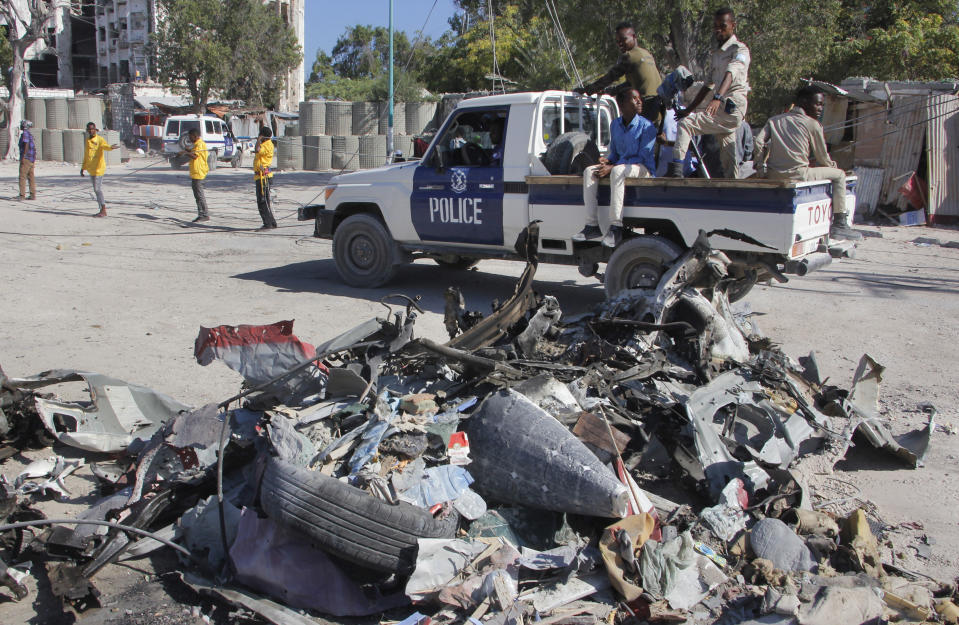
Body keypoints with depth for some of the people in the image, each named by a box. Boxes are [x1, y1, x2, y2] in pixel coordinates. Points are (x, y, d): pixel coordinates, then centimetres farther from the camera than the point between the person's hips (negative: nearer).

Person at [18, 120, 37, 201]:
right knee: (31, 177, 8)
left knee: (22, 177, -9)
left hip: (26, 158, -9)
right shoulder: (30, 134, 19)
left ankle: (22, 195, -12)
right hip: (32, 159, 9)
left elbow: (26, 145, -20)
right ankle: (33, 195, 6)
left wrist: (23, 157, -22)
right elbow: (34, 148, 20)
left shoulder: (25, 133, -9)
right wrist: (34, 160, 23)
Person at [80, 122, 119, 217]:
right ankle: (102, 210, 15)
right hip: (91, 169, 8)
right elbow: (86, 156, 22)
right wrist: (82, 168, 24)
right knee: (97, 190, 10)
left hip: (98, 168, -8)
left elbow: (105, 146, -27)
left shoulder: (100, 139, -7)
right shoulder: (87, 141, 14)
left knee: (97, 189, -10)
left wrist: (110, 147, -51)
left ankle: (103, 211, -7)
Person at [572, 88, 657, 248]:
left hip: (643, 169, -7)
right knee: (589, 172, -14)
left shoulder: (646, 126, -9)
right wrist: (607, 160, -6)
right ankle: (592, 226, -20)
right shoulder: (615, 125, 11)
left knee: (618, 171, -37)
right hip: (620, 165, 7)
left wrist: (611, 167, -22)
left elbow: (644, 157, -16)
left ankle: (616, 228, -40)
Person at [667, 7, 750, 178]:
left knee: (685, 123, -19)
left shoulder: (740, 49, -5)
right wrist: (689, 109, 19)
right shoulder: (715, 55, 21)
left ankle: (677, 168, -24)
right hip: (722, 111, 8)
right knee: (727, 159, 8)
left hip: (732, 108, -8)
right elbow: (708, 85, 26)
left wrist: (718, 98, -41)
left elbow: (731, 74, -24)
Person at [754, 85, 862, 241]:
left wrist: (760, 165, 10)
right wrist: (833, 166, 27)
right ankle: (839, 225, 8)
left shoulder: (774, 120, 15)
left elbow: (759, 141, 2)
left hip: (772, 175, 6)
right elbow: (822, 157, 7)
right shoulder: (813, 124, 2)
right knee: (839, 175, 12)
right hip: (798, 175, -6)